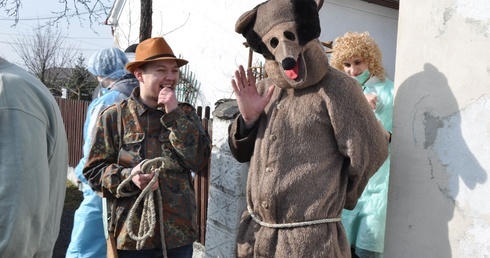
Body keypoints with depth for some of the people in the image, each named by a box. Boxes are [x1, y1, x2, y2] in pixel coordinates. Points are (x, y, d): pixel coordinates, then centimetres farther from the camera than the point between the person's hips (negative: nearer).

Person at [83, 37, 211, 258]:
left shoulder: (185, 113, 5)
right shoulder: (114, 116, -1)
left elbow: (200, 160, -8)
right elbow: (94, 171, 0)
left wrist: (174, 115, -12)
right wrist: (129, 177, -17)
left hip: (179, 231, 2)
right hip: (132, 232, -1)